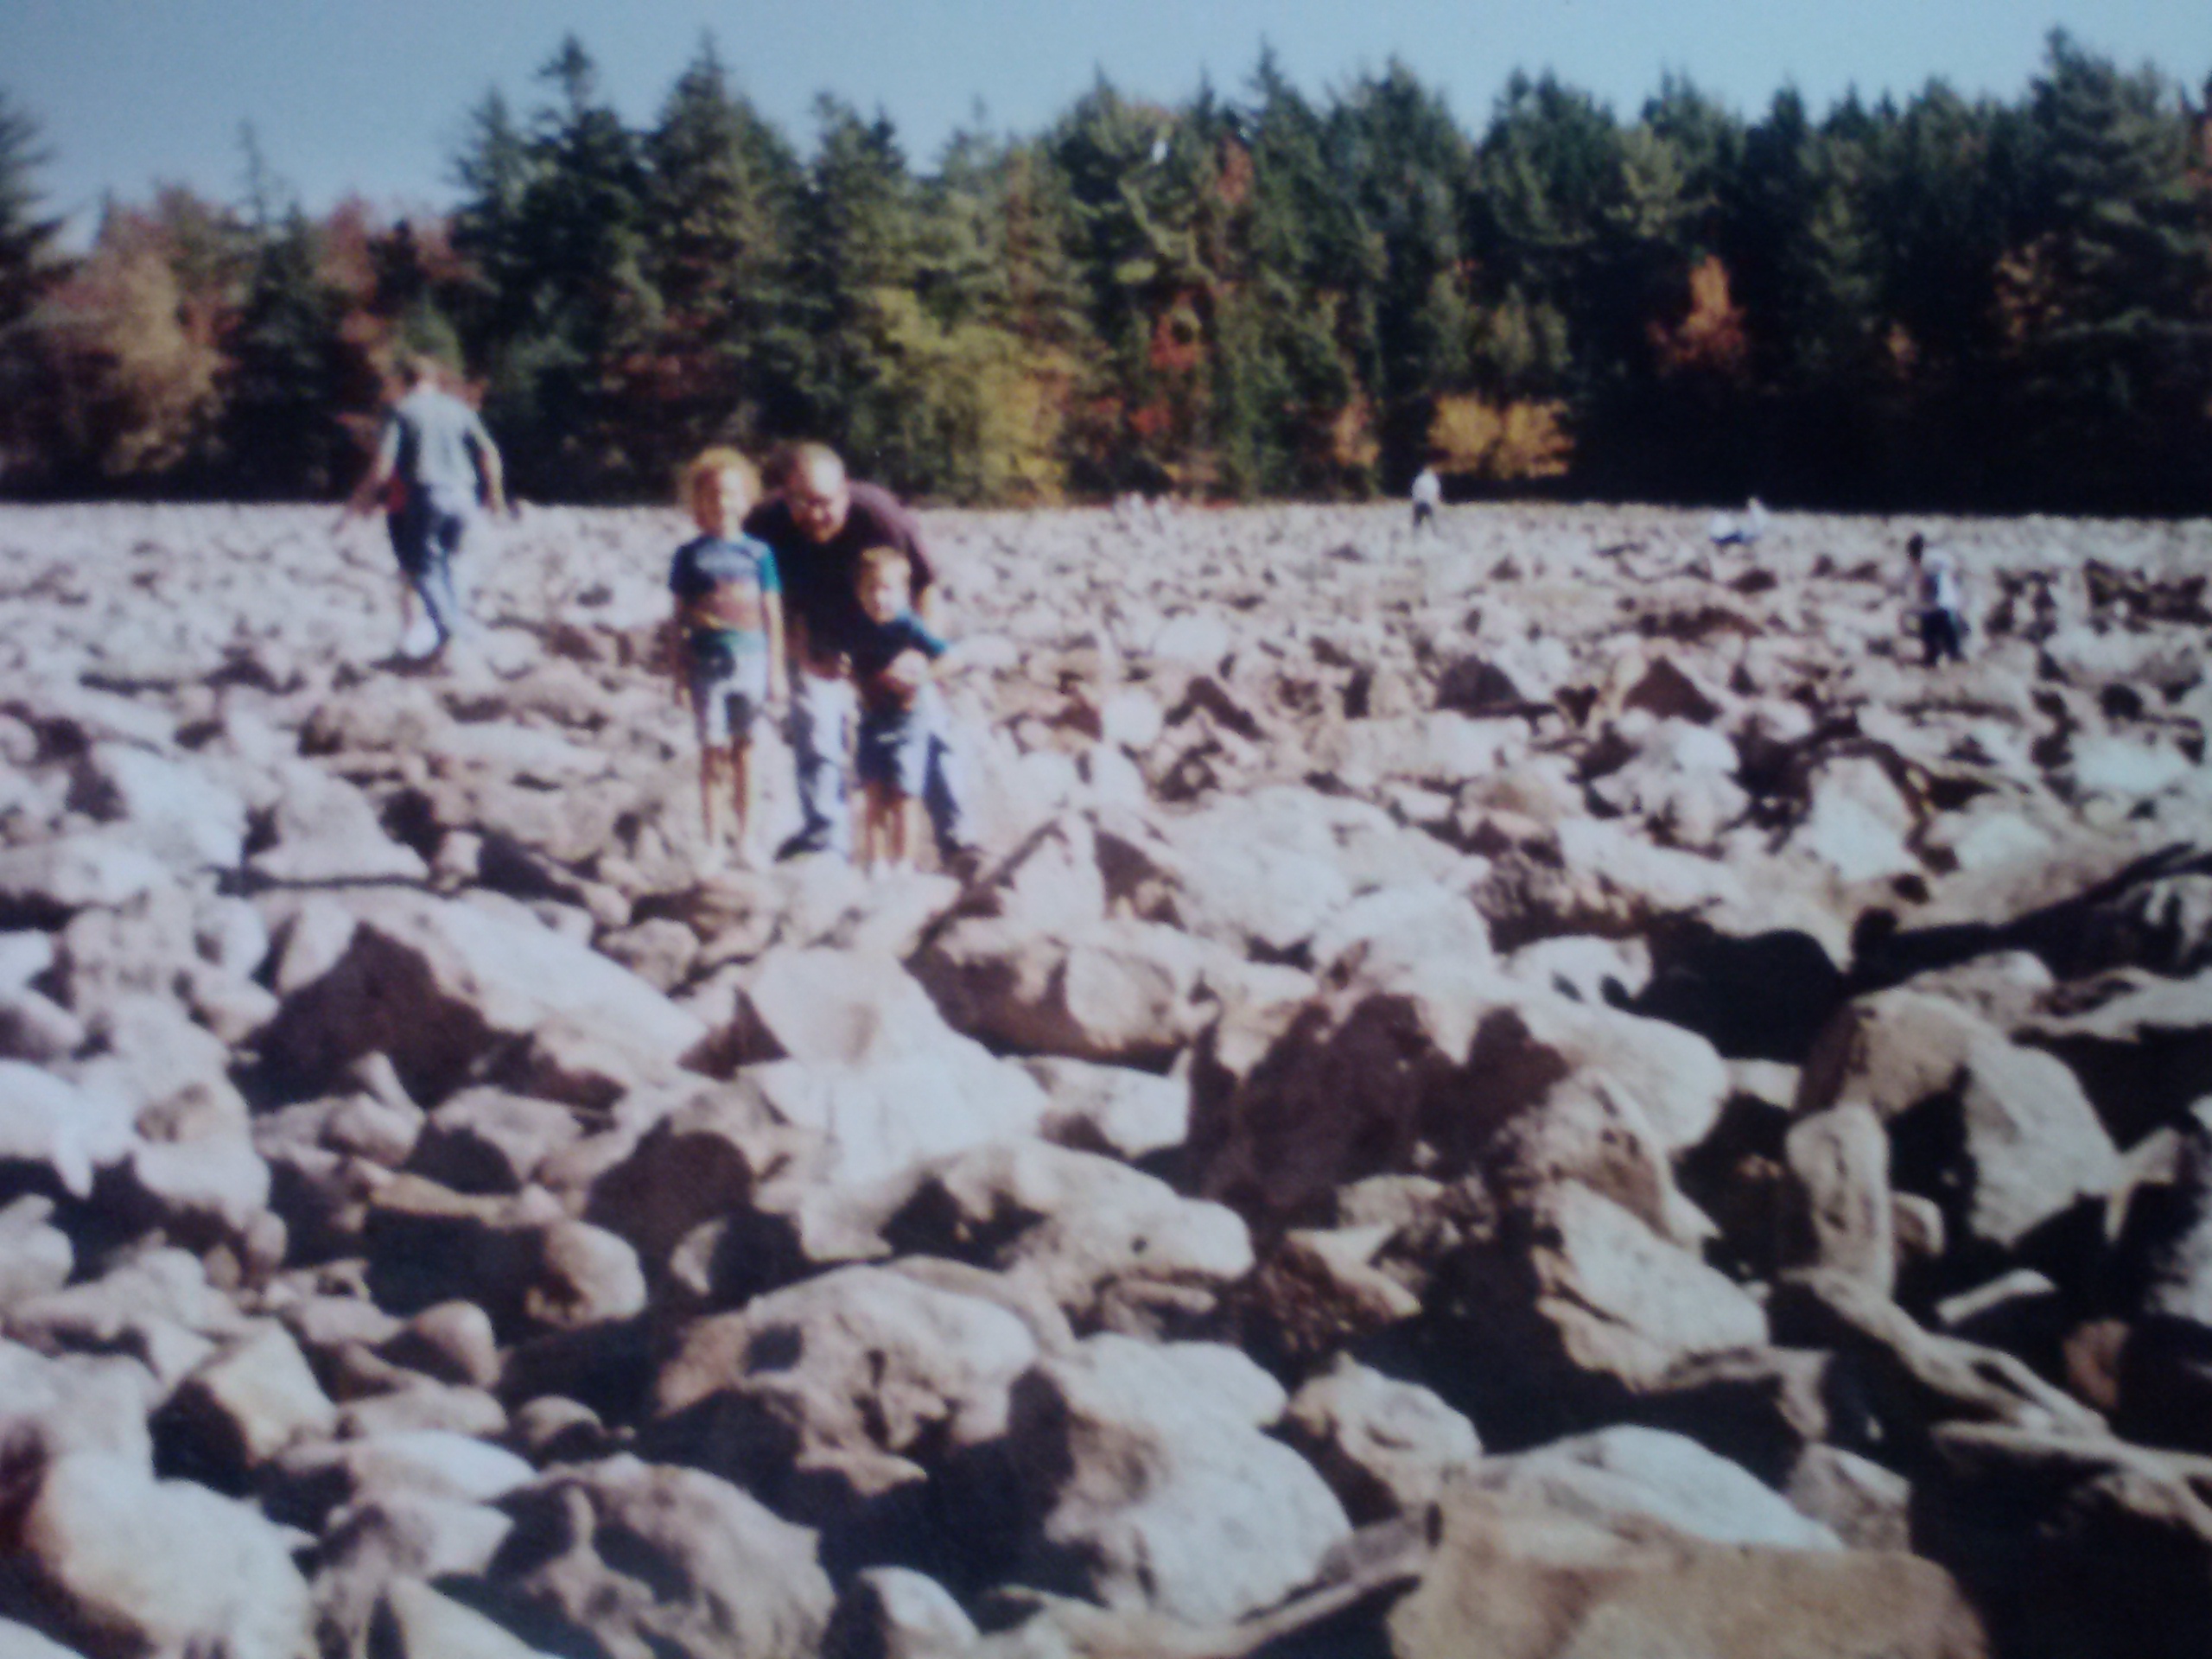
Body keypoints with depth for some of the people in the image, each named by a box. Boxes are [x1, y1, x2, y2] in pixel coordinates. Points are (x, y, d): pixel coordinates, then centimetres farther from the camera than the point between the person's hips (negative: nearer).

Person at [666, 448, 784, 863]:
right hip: (707, 658, -1)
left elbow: (773, 614, 7)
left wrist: (776, 669, 4)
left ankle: (746, 840, 14)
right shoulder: (690, 555, 2)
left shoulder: (758, 553, 4)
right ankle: (713, 841, 8)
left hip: (750, 658, 1)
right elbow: (679, 617, 5)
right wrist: (679, 669, 1)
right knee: (713, 750, 1)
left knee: (746, 751, 6)